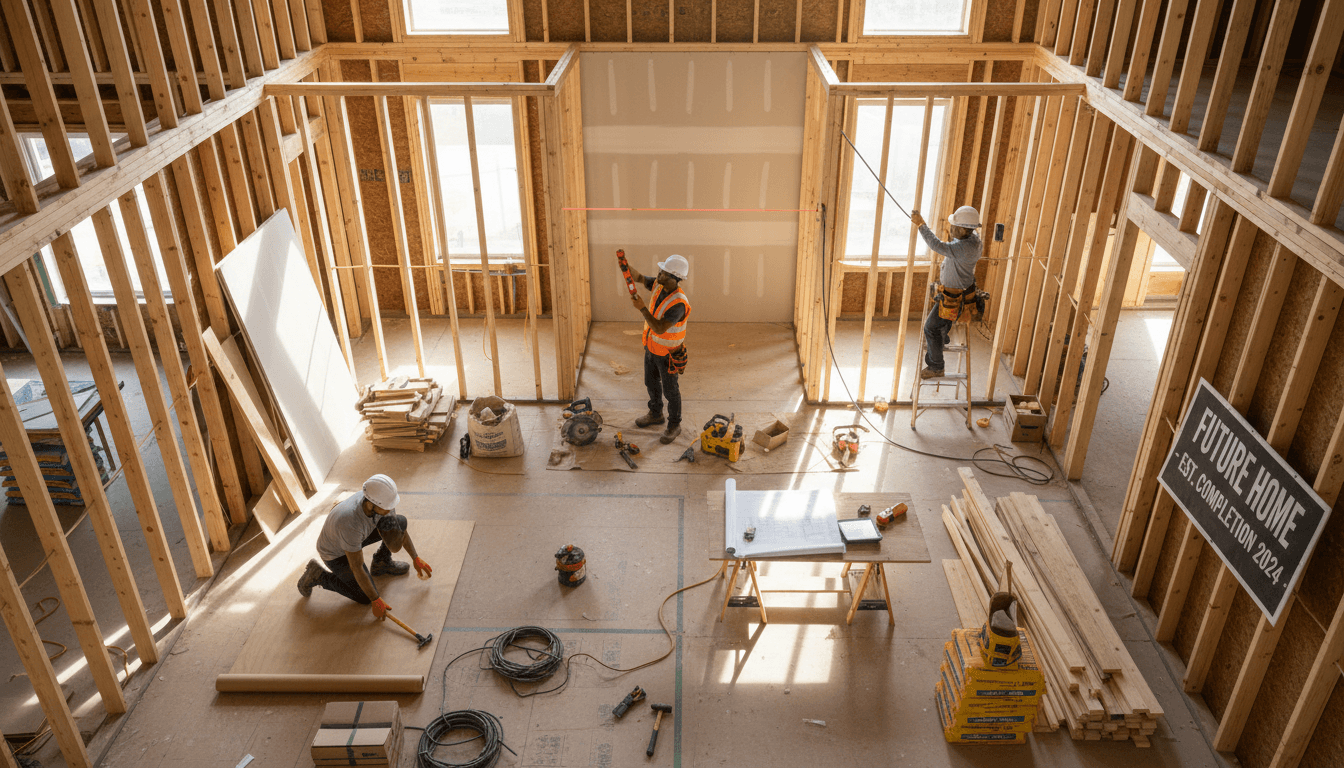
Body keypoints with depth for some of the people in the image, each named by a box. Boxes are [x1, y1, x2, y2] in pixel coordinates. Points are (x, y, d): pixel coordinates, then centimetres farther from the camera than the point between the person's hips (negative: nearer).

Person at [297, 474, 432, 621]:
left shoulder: (379, 498, -27)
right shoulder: (351, 524, -46)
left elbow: (401, 528, -6)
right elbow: (356, 569, -33)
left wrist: (416, 559, -1)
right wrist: (376, 601, -23)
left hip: (356, 538, 6)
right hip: (336, 554, -6)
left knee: (401, 521, -10)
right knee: (366, 598, -5)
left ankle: (381, 564, 14)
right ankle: (319, 576, 10)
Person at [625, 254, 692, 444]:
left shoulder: (678, 304, -35)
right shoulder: (659, 285, -11)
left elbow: (660, 328, -37)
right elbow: (639, 278, 0)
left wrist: (642, 308, -39)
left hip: (667, 353, -8)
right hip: (651, 346, 8)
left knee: (670, 390, 10)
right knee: (651, 382, 25)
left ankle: (674, 426, 29)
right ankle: (655, 414, 48)